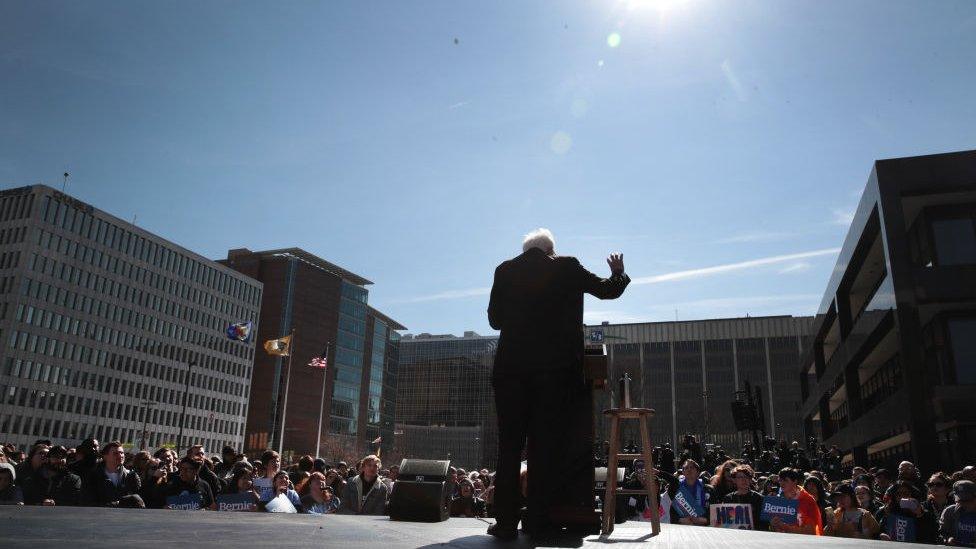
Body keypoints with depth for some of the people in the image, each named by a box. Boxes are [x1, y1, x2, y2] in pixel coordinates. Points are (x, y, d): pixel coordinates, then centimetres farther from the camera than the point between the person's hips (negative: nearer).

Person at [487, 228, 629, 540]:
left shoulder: (505, 270, 8)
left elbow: (494, 319, 9)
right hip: (556, 366, 0)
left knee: (509, 446, 3)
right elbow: (607, 290, 14)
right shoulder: (567, 267, 5)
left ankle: (506, 521, 1)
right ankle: (540, 520, 8)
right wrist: (619, 273, 34)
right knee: (545, 444, 6)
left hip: (511, 366, 1)